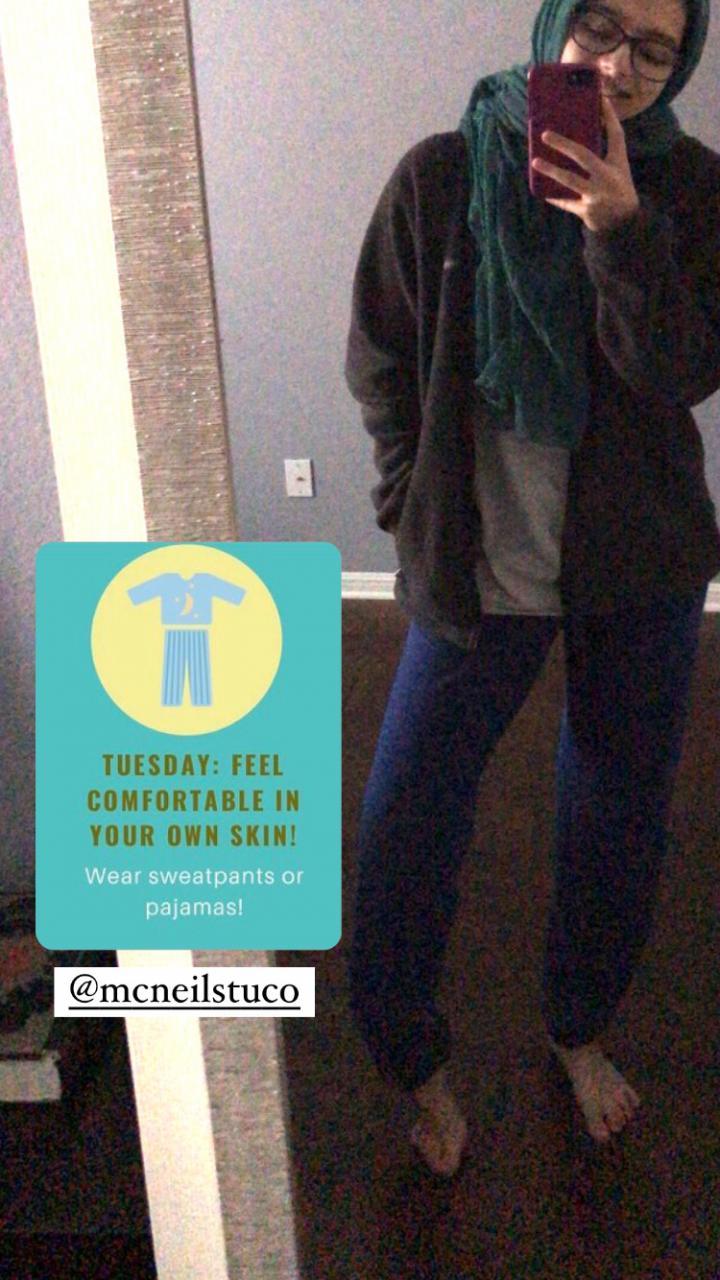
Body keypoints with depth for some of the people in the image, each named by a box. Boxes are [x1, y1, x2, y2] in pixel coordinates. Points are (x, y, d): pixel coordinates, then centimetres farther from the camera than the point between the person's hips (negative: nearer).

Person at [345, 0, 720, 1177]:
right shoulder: (442, 176, -6)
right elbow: (380, 362, 2)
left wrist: (620, 228, -26)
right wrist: (417, 508, -1)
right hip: (480, 569, -1)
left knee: (620, 816, 15)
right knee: (405, 828, 0)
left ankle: (580, 1030, 42)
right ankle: (413, 1059, 28)